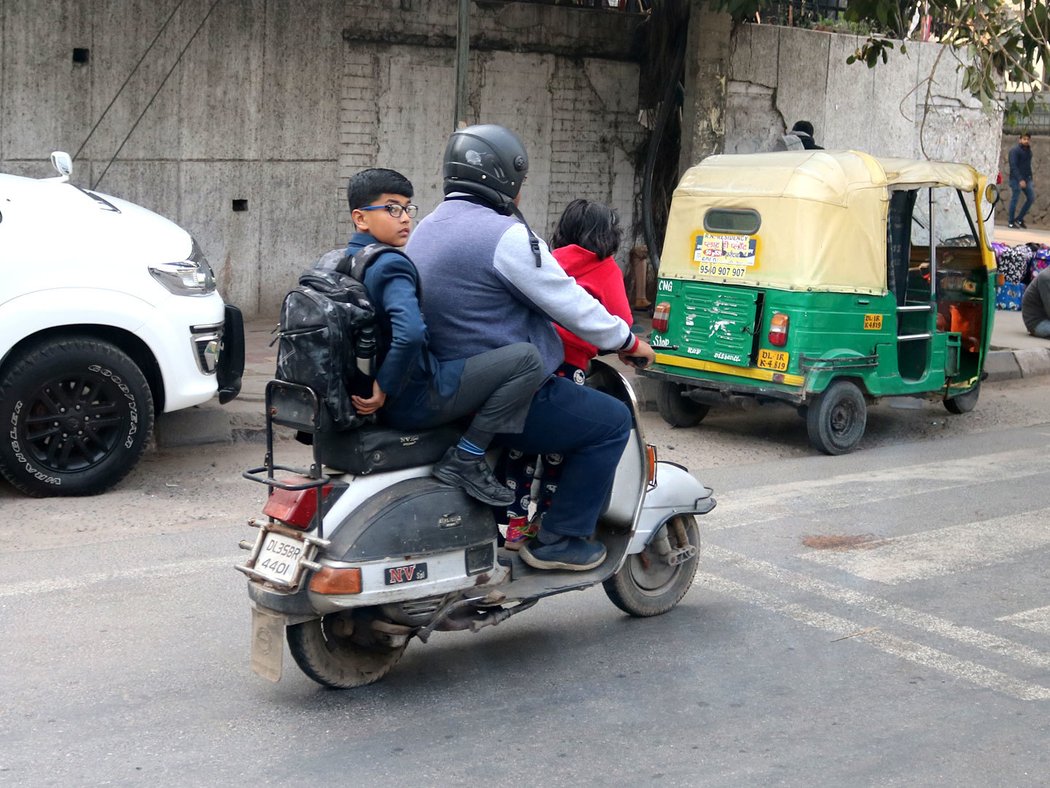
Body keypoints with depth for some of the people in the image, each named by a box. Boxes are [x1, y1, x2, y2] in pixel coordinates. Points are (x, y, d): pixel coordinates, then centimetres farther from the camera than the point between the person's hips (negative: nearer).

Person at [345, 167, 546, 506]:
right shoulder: (391, 265, -18)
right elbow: (410, 333, -34)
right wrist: (384, 389, -25)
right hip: (414, 399, -10)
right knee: (526, 358, -17)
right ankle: (465, 460, -12)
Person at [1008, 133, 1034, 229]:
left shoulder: (1028, 150, 15)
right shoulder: (1014, 150, -9)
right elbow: (1013, 166, -17)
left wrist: (1029, 178, 9)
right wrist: (1020, 180, -24)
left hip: (1026, 179, 7)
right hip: (1016, 179, -7)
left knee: (1031, 197, 4)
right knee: (1015, 199, -4)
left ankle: (1019, 219, 14)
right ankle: (1011, 222, 5)